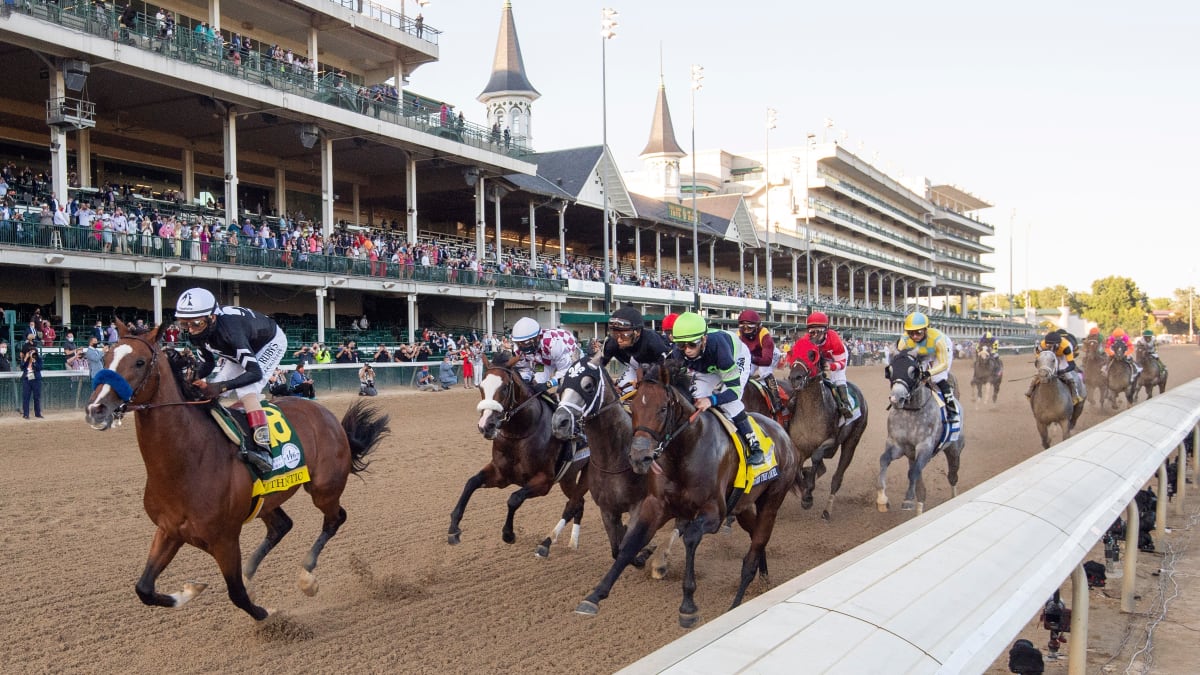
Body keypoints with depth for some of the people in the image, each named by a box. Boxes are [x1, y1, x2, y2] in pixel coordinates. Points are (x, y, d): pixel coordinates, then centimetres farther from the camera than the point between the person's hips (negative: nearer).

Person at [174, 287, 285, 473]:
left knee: (246, 391, -29)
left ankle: (262, 449, -38)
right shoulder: (197, 334, -19)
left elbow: (255, 373, -41)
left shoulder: (229, 330, -41)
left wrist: (222, 387, -50)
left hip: (270, 344, -9)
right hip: (241, 350, 9)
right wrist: (195, 377, -23)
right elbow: (208, 362, -2)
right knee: (209, 394, -1)